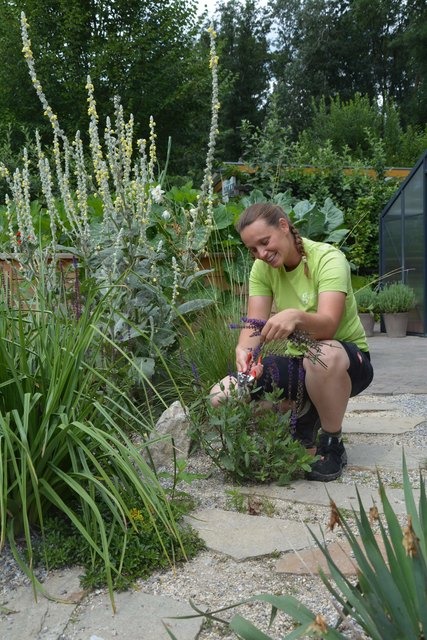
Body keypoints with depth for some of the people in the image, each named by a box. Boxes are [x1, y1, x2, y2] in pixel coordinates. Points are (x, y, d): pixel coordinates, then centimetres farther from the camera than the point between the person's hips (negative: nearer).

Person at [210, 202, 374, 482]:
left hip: (348, 359, -5)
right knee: (222, 396, -16)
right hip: (297, 360, 5)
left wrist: (296, 316, -56)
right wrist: (244, 350, -37)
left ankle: (333, 445, -14)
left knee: (323, 356, -43)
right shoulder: (262, 269, -4)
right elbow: (255, 325, -14)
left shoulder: (328, 259, -19)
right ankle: (304, 414, 11)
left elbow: (327, 325, -33)